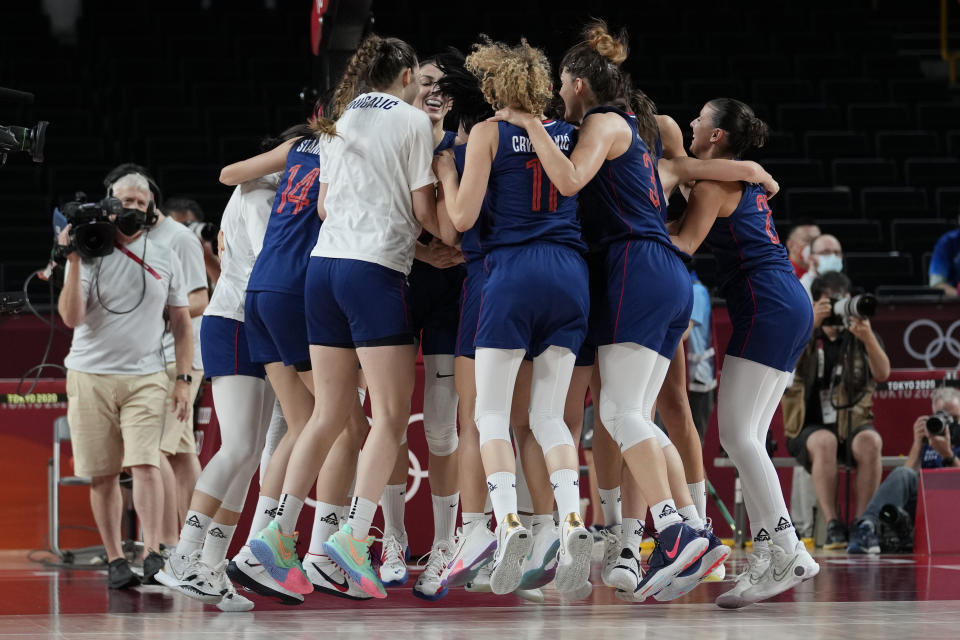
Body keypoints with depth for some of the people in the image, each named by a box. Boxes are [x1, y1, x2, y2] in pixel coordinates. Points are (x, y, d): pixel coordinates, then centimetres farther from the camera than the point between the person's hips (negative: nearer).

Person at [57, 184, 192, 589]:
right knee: (102, 474, 1)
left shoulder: (165, 260, 8)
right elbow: (71, 318, -9)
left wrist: (183, 379, 6)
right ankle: (115, 561, 8)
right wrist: (74, 260, -16)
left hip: (145, 377, 0)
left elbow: (181, 323, 14)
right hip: (90, 375, 0)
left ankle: (153, 555, -17)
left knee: (145, 464, -16)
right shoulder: (90, 256, 2)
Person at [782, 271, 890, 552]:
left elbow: (882, 374, -9)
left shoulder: (859, 336, 8)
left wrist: (867, 337, -27)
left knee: (869, 441, -33)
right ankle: (832, 526, -33)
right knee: (825, 442, -36)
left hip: (853, 423, 1)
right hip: (809, 427, -1)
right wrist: (810, 325, -29)